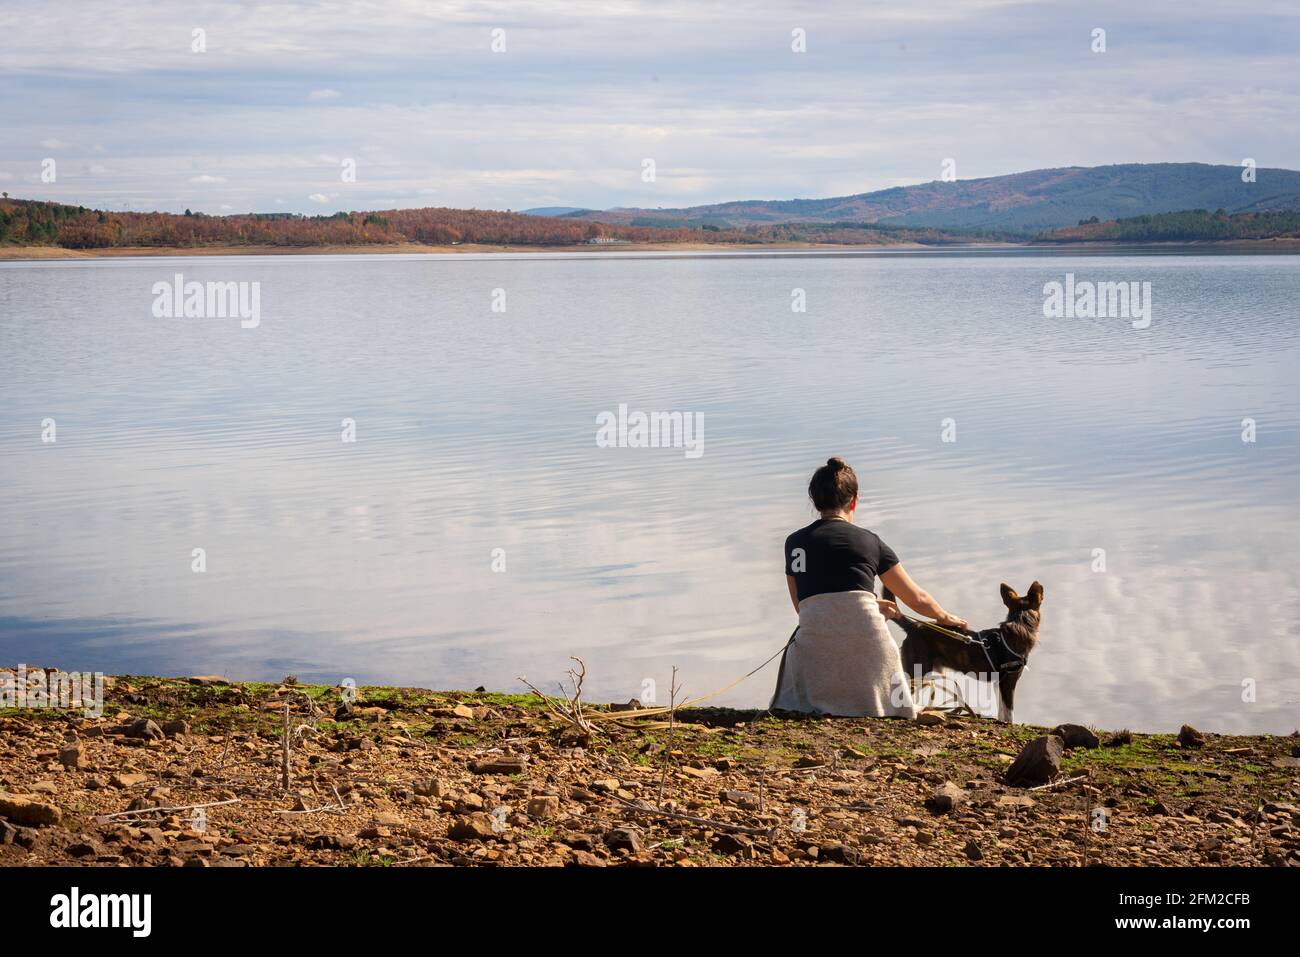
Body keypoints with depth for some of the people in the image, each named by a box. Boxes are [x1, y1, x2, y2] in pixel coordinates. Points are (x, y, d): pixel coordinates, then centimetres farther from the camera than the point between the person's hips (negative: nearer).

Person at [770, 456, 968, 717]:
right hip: (866, 637, 0)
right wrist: (946, 618, 46)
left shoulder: (794, 543, 16)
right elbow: (917, 598, 24)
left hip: (815, 641, 0)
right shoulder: (871, 542, 15)